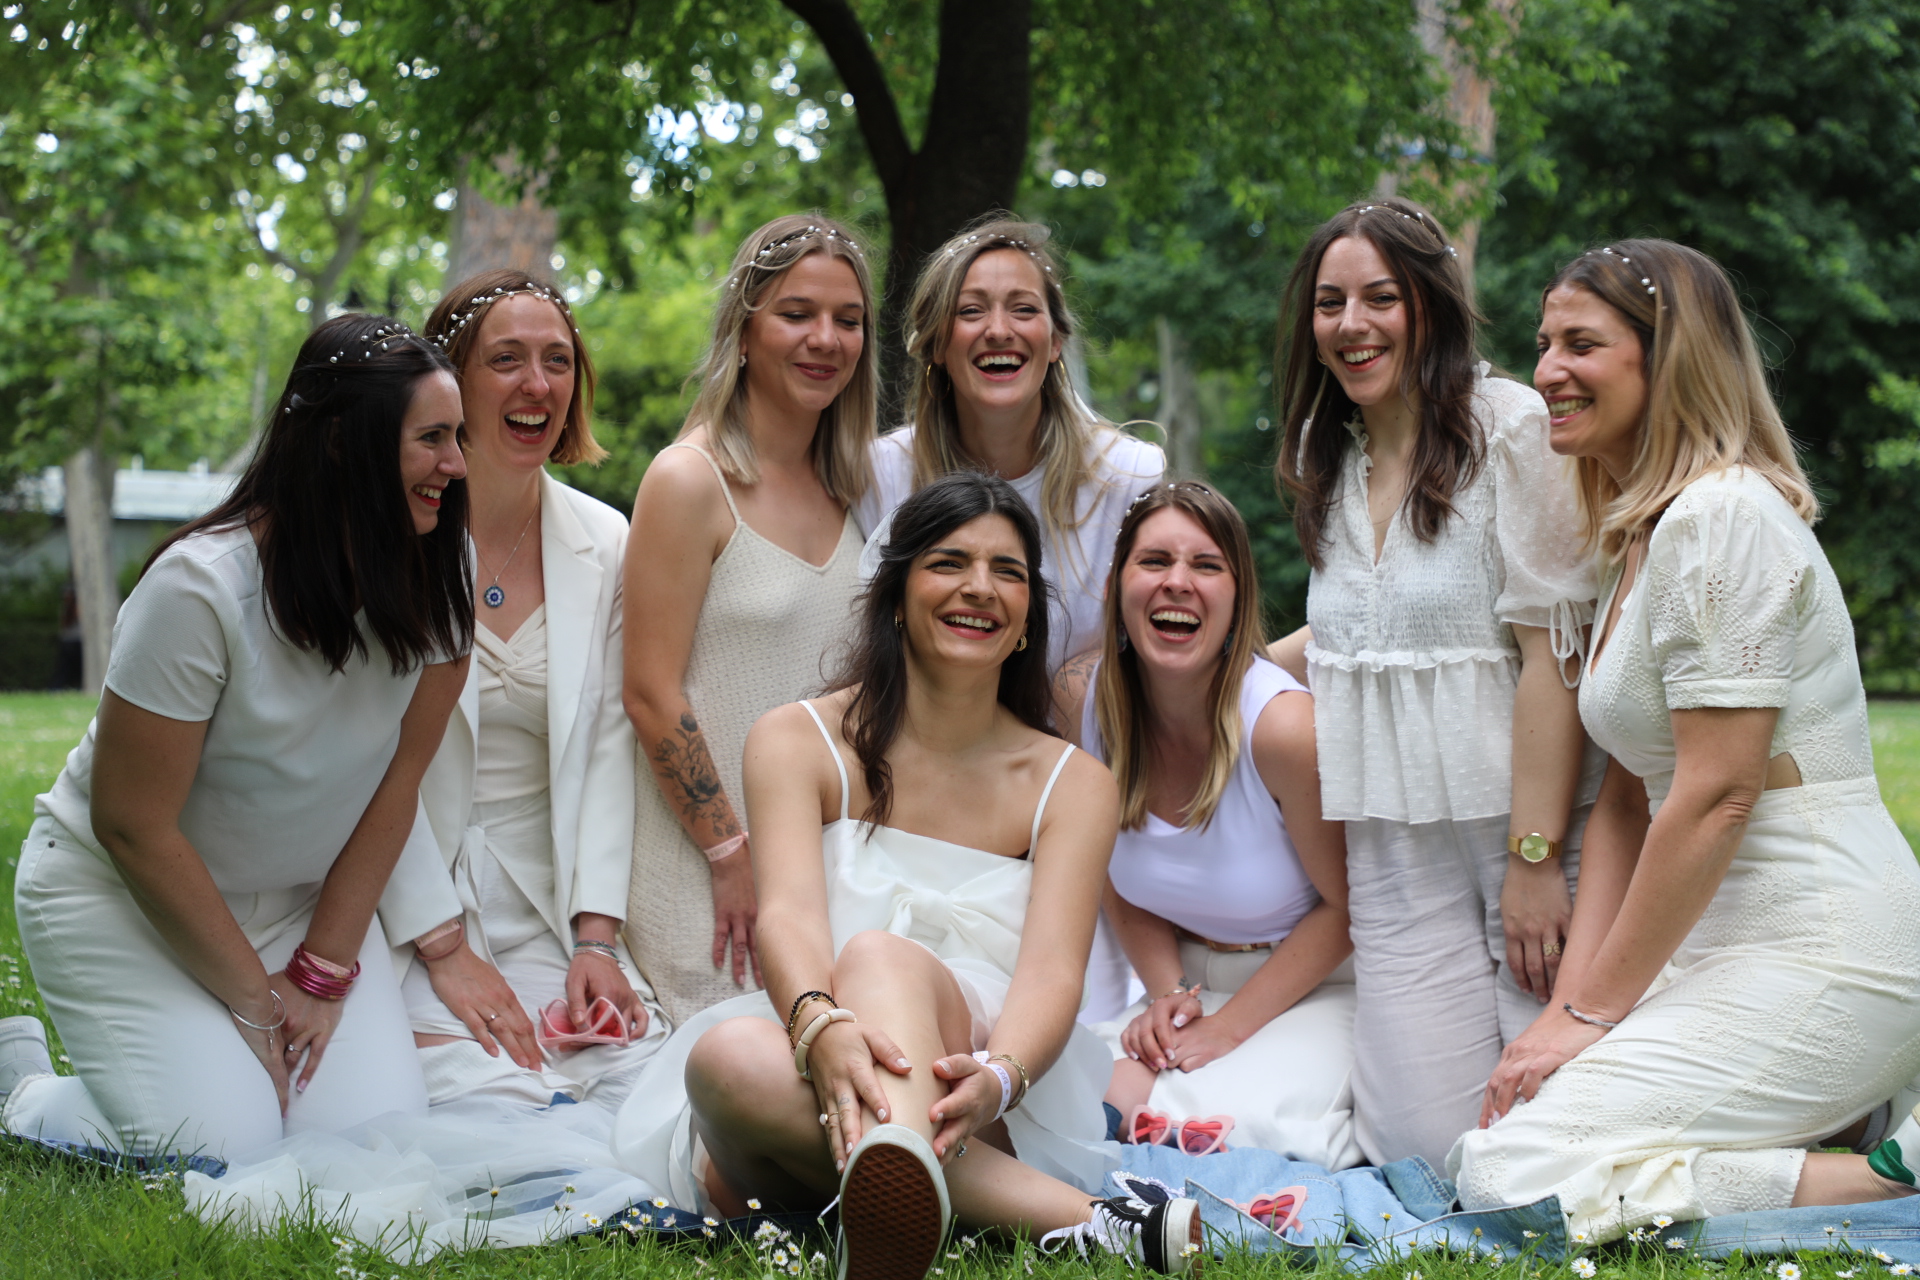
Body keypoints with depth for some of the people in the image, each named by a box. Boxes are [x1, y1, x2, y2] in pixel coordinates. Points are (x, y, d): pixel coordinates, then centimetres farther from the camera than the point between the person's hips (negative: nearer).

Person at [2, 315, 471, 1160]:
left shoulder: (434, 578, -11)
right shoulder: (200, 588, -26)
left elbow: (397, 777, -6)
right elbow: (132, 826, -20)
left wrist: (322, 970, -9)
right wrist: (255, 1000, -14)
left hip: (303, 895, 5)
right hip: (121, 891, -5)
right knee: (219, 1144, -18)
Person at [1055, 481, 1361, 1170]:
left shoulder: (1285, 724, -23)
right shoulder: (1084, 696, -7)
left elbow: (1346, 905, -11)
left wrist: (1230, 1025, -13)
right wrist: (1165, 994, -7)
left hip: (1313, 987, -4)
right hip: (1185, 982, 4)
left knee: (1218, 1130, -31)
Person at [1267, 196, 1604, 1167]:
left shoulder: (1512, 429, -7)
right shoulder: (1329, 460, 15)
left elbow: (1551, 652, -12)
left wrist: (1536, 859, -16)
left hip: (1528, 826, -5)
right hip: (1396, 852, 5)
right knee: (1424, 1147, -6)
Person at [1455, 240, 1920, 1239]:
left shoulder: (1723, 515, -15)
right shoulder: (1637, 538, 16)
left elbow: (1718, 796, -20)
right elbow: (1626, 798, 12)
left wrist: (1591, 1012, -14)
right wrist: (1573, 999, 0)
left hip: (1816, 958, -10)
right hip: (1721, 941, 10)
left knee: (1508, 1175, -17)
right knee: (1483, 1141, 4)